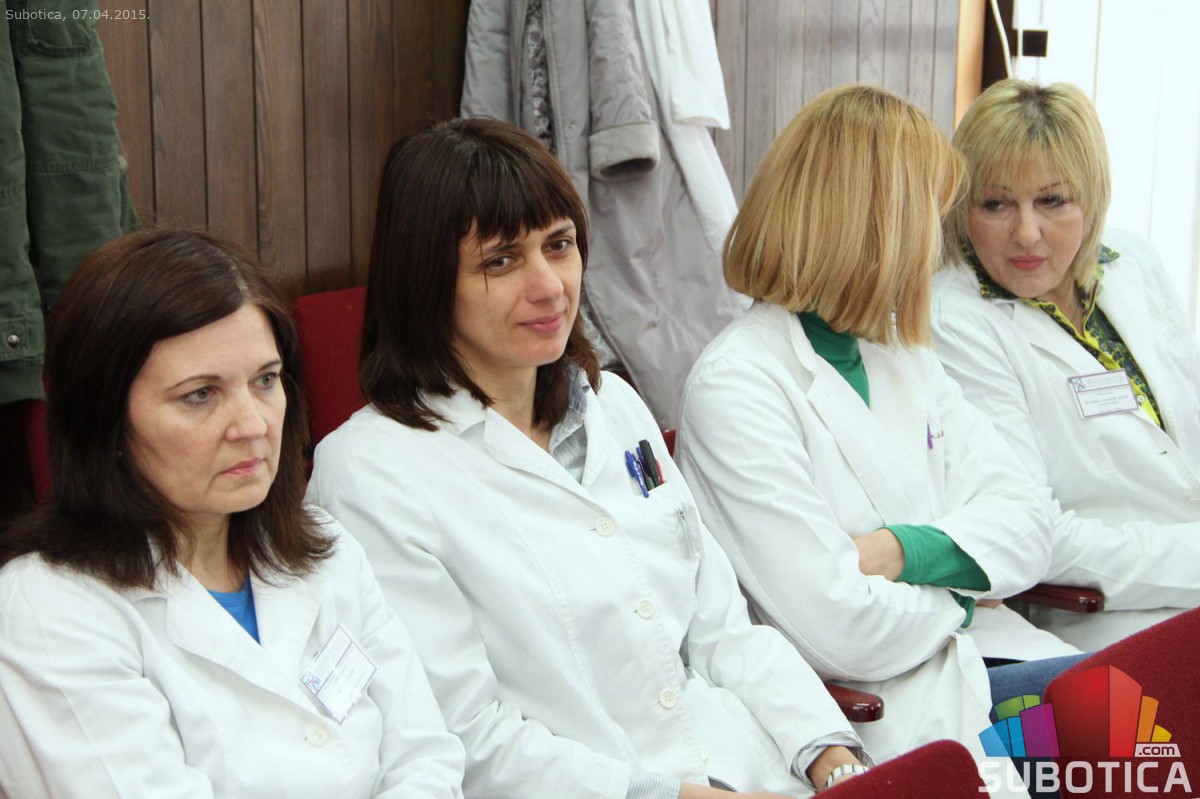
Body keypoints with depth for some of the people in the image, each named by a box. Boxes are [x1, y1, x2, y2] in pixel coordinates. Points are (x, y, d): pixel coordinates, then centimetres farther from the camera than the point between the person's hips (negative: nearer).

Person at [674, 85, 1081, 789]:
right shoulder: (735, 387, -12)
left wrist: (904, 551, -12)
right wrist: (956, 596, -1)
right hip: (880, 709, -8)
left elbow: (1026, 524, 6)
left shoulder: (902, 353, 15)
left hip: (974, 659, 8)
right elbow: (839, 629, -19)